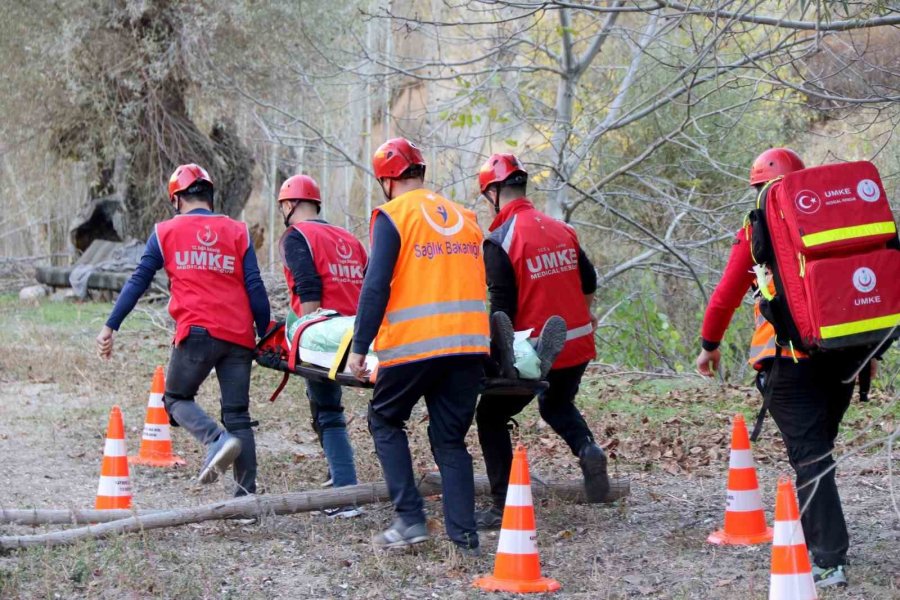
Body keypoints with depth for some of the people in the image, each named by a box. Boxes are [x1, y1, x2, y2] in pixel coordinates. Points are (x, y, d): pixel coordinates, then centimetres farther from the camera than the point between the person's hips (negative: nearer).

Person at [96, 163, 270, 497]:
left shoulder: (166, 232, 10)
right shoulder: (238, 232, 13)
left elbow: (138, 282, 7)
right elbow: (255, 288, 6)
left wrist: (110, 327, 10)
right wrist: (266, 334, 10)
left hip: (197, 331, -3)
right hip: (239, 335, 3)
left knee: (177, 398, 13)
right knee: (237, 413, 7)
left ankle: (217, 439, -16)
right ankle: (247, 492, 2)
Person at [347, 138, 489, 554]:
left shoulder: (393, 216, -2)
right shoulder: (464, 217, 16)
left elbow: (376, 286, -9)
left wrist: (359, 348, -6)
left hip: (414, 344, -5)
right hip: (470, 344, 5)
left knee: (385, 421, 15)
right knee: (450, 439, 12)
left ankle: (410, 519, 5)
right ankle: (464, 536, 4)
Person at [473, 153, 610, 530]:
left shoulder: (500, 241, -13)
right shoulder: (560, 230, 6)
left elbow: (502, 308, -15)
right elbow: (589, 282, 16)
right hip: (578, 344, 6)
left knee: (491, 418, 11)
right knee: (556, 404, 32)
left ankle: (503, 508, 6)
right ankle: (586, 446, 2)